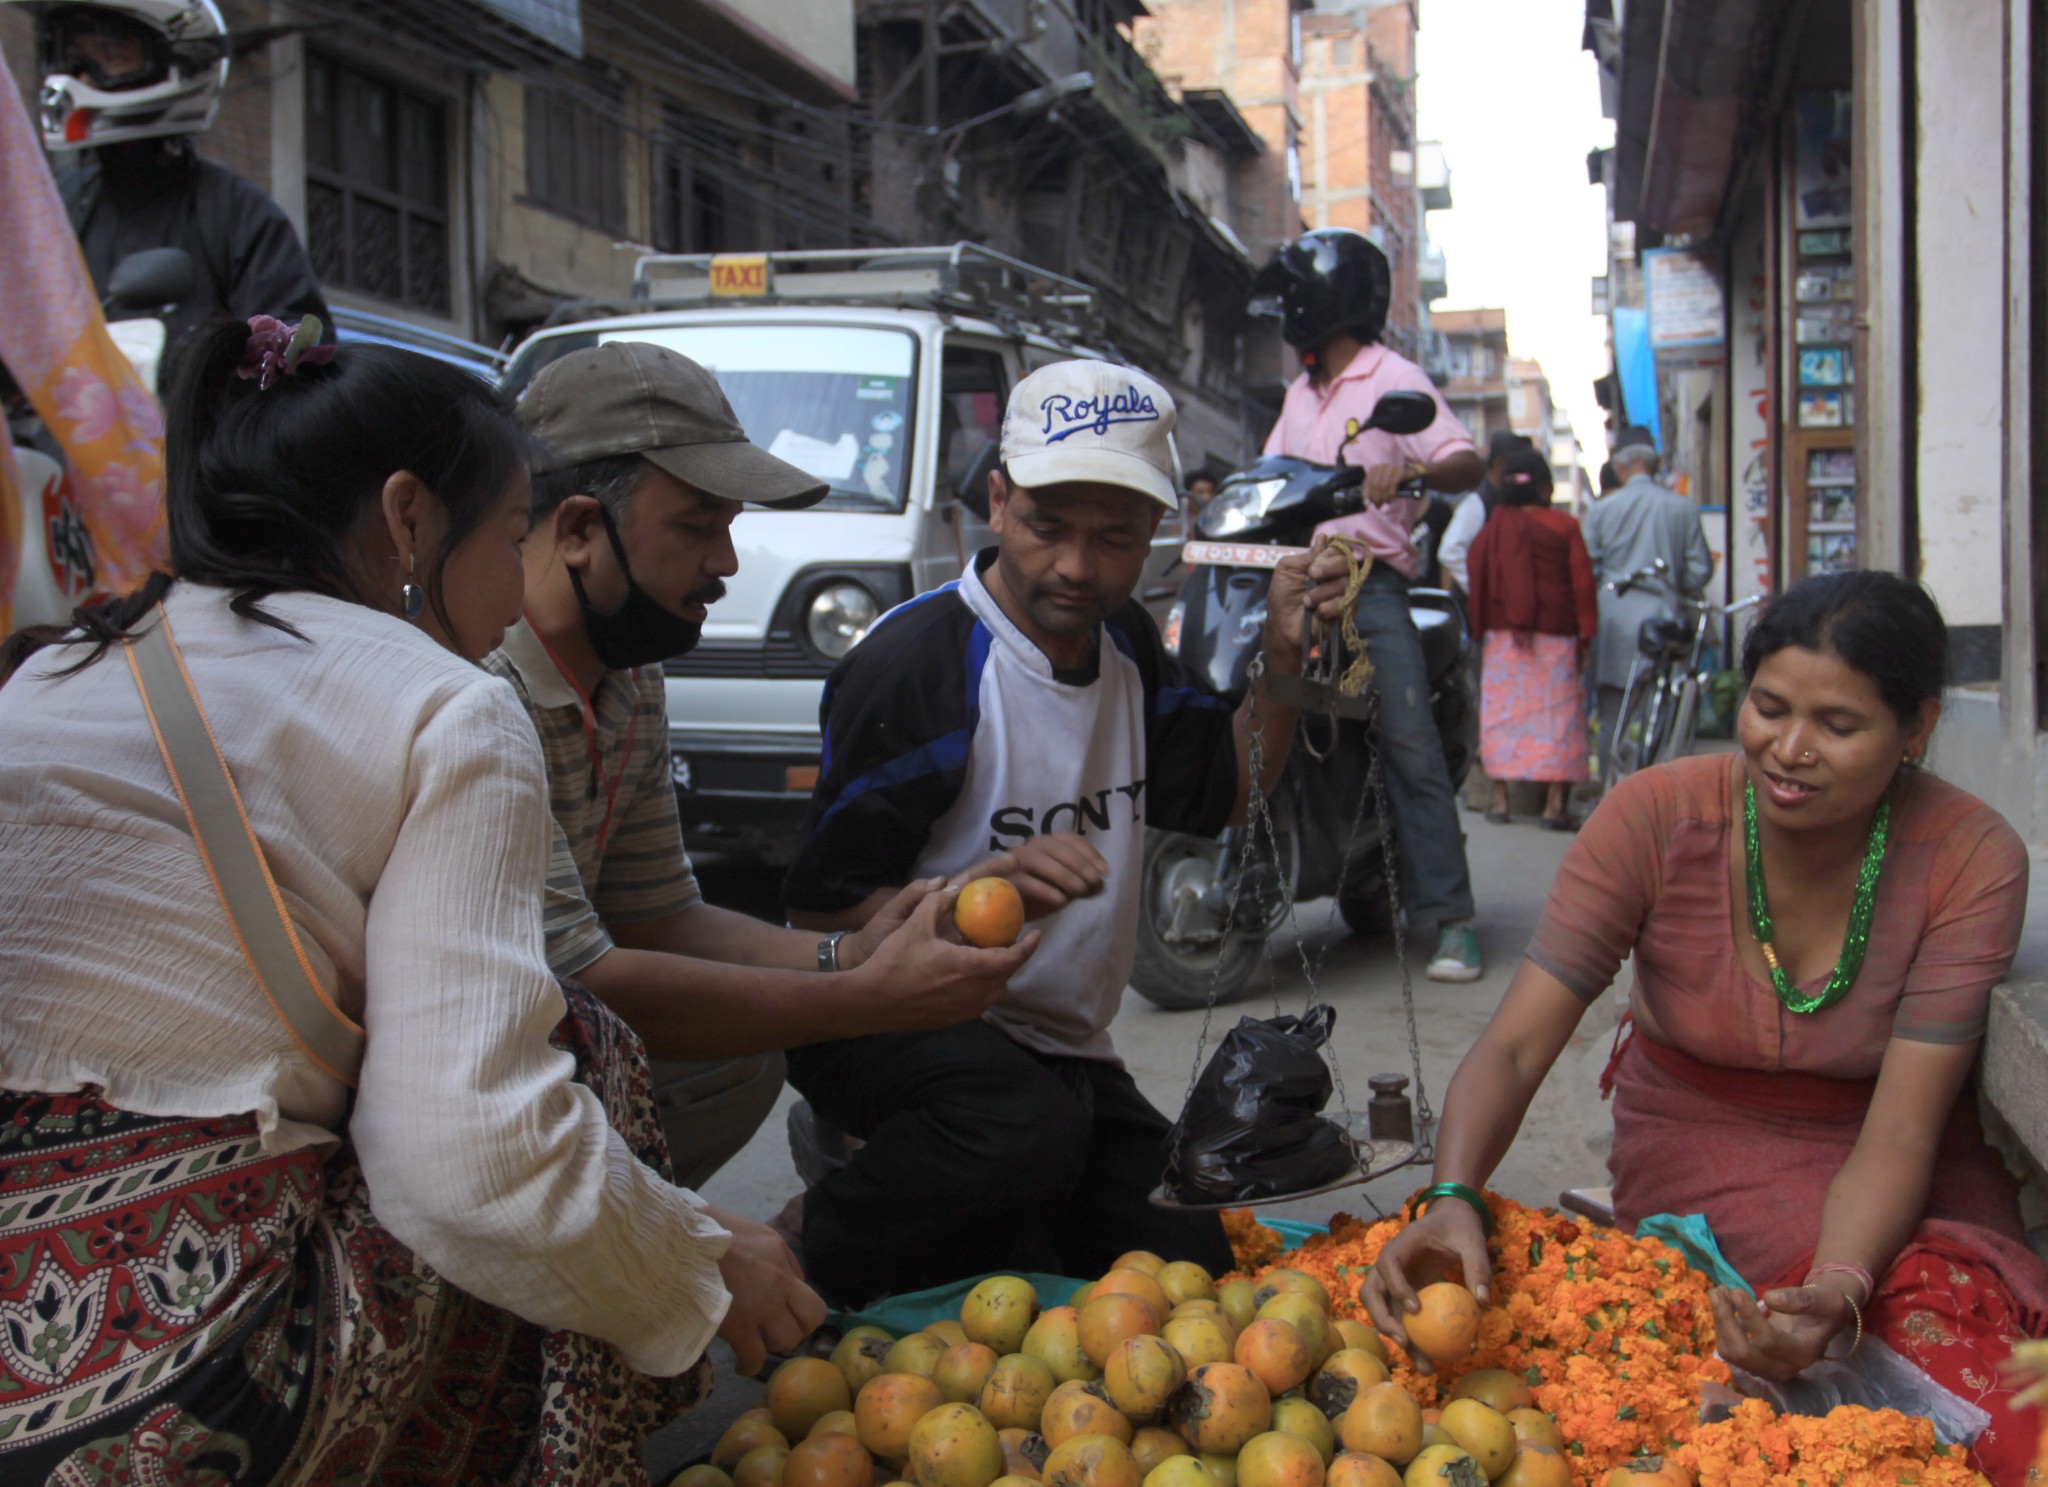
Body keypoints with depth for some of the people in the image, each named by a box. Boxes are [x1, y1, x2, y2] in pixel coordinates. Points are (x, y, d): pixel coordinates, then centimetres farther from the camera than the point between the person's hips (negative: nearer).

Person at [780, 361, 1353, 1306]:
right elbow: (822, 908, -19)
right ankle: (819, 1255, -10)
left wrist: (1283, 664, 1)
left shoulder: (1127, 645, 7)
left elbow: (1223, 797, 18)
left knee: (1193, 1263, 1)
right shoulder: (913, 660, -19)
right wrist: (976, 894, -37)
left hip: (1065, 1049, 8)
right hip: (902, 1023, -7)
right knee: (1026, 1127, -37)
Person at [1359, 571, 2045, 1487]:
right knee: (1938, 1302, -28)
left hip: (1892, 1166, 1)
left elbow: (1898, 1134, -21)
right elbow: (1515, 1046, -21)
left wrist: (1840, 1292, -41)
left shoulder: (1971, 860, -17)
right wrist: (1454, 1197, -41)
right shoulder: (1657, 818, -18)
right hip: (1700, 1143, -1)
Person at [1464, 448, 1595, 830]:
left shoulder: (1492, 528, 5)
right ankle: (1556, 802, -4)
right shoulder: (1564, 526, -2)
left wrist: (1481, 626, 12)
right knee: (1558, 712, 1)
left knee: (1502, 712, 7)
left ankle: (1501, 796, 4)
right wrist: (1585, 634, 2)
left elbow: (1478, 580, 5)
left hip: (1503, 631, 2)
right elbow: (1582, 582, -3)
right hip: (1555, 634, -2)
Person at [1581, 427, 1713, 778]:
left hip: (1614, 626, 0)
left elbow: (1587, 573, 1)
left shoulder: (1601, 509, 0)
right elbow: (1700, 573, 4)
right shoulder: (1684, 508, 1)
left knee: (1612, 719, 5)